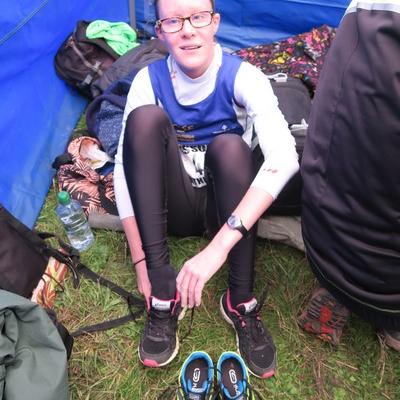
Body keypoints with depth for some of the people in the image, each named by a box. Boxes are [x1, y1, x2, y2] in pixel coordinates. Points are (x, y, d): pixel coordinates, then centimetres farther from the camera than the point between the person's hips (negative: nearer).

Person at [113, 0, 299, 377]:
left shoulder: (242, 77, -16)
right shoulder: (149, 80, -9)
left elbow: (284, 158, -32)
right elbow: (125, 166, -15)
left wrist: (219, 245, -42)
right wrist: (141, 261, -23)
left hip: (227, 206, -1)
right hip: (176, 206, 2)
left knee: (229, 145, -31)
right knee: (146, 117, -24)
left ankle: (240, 302, -24)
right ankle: (163, 288, -27)